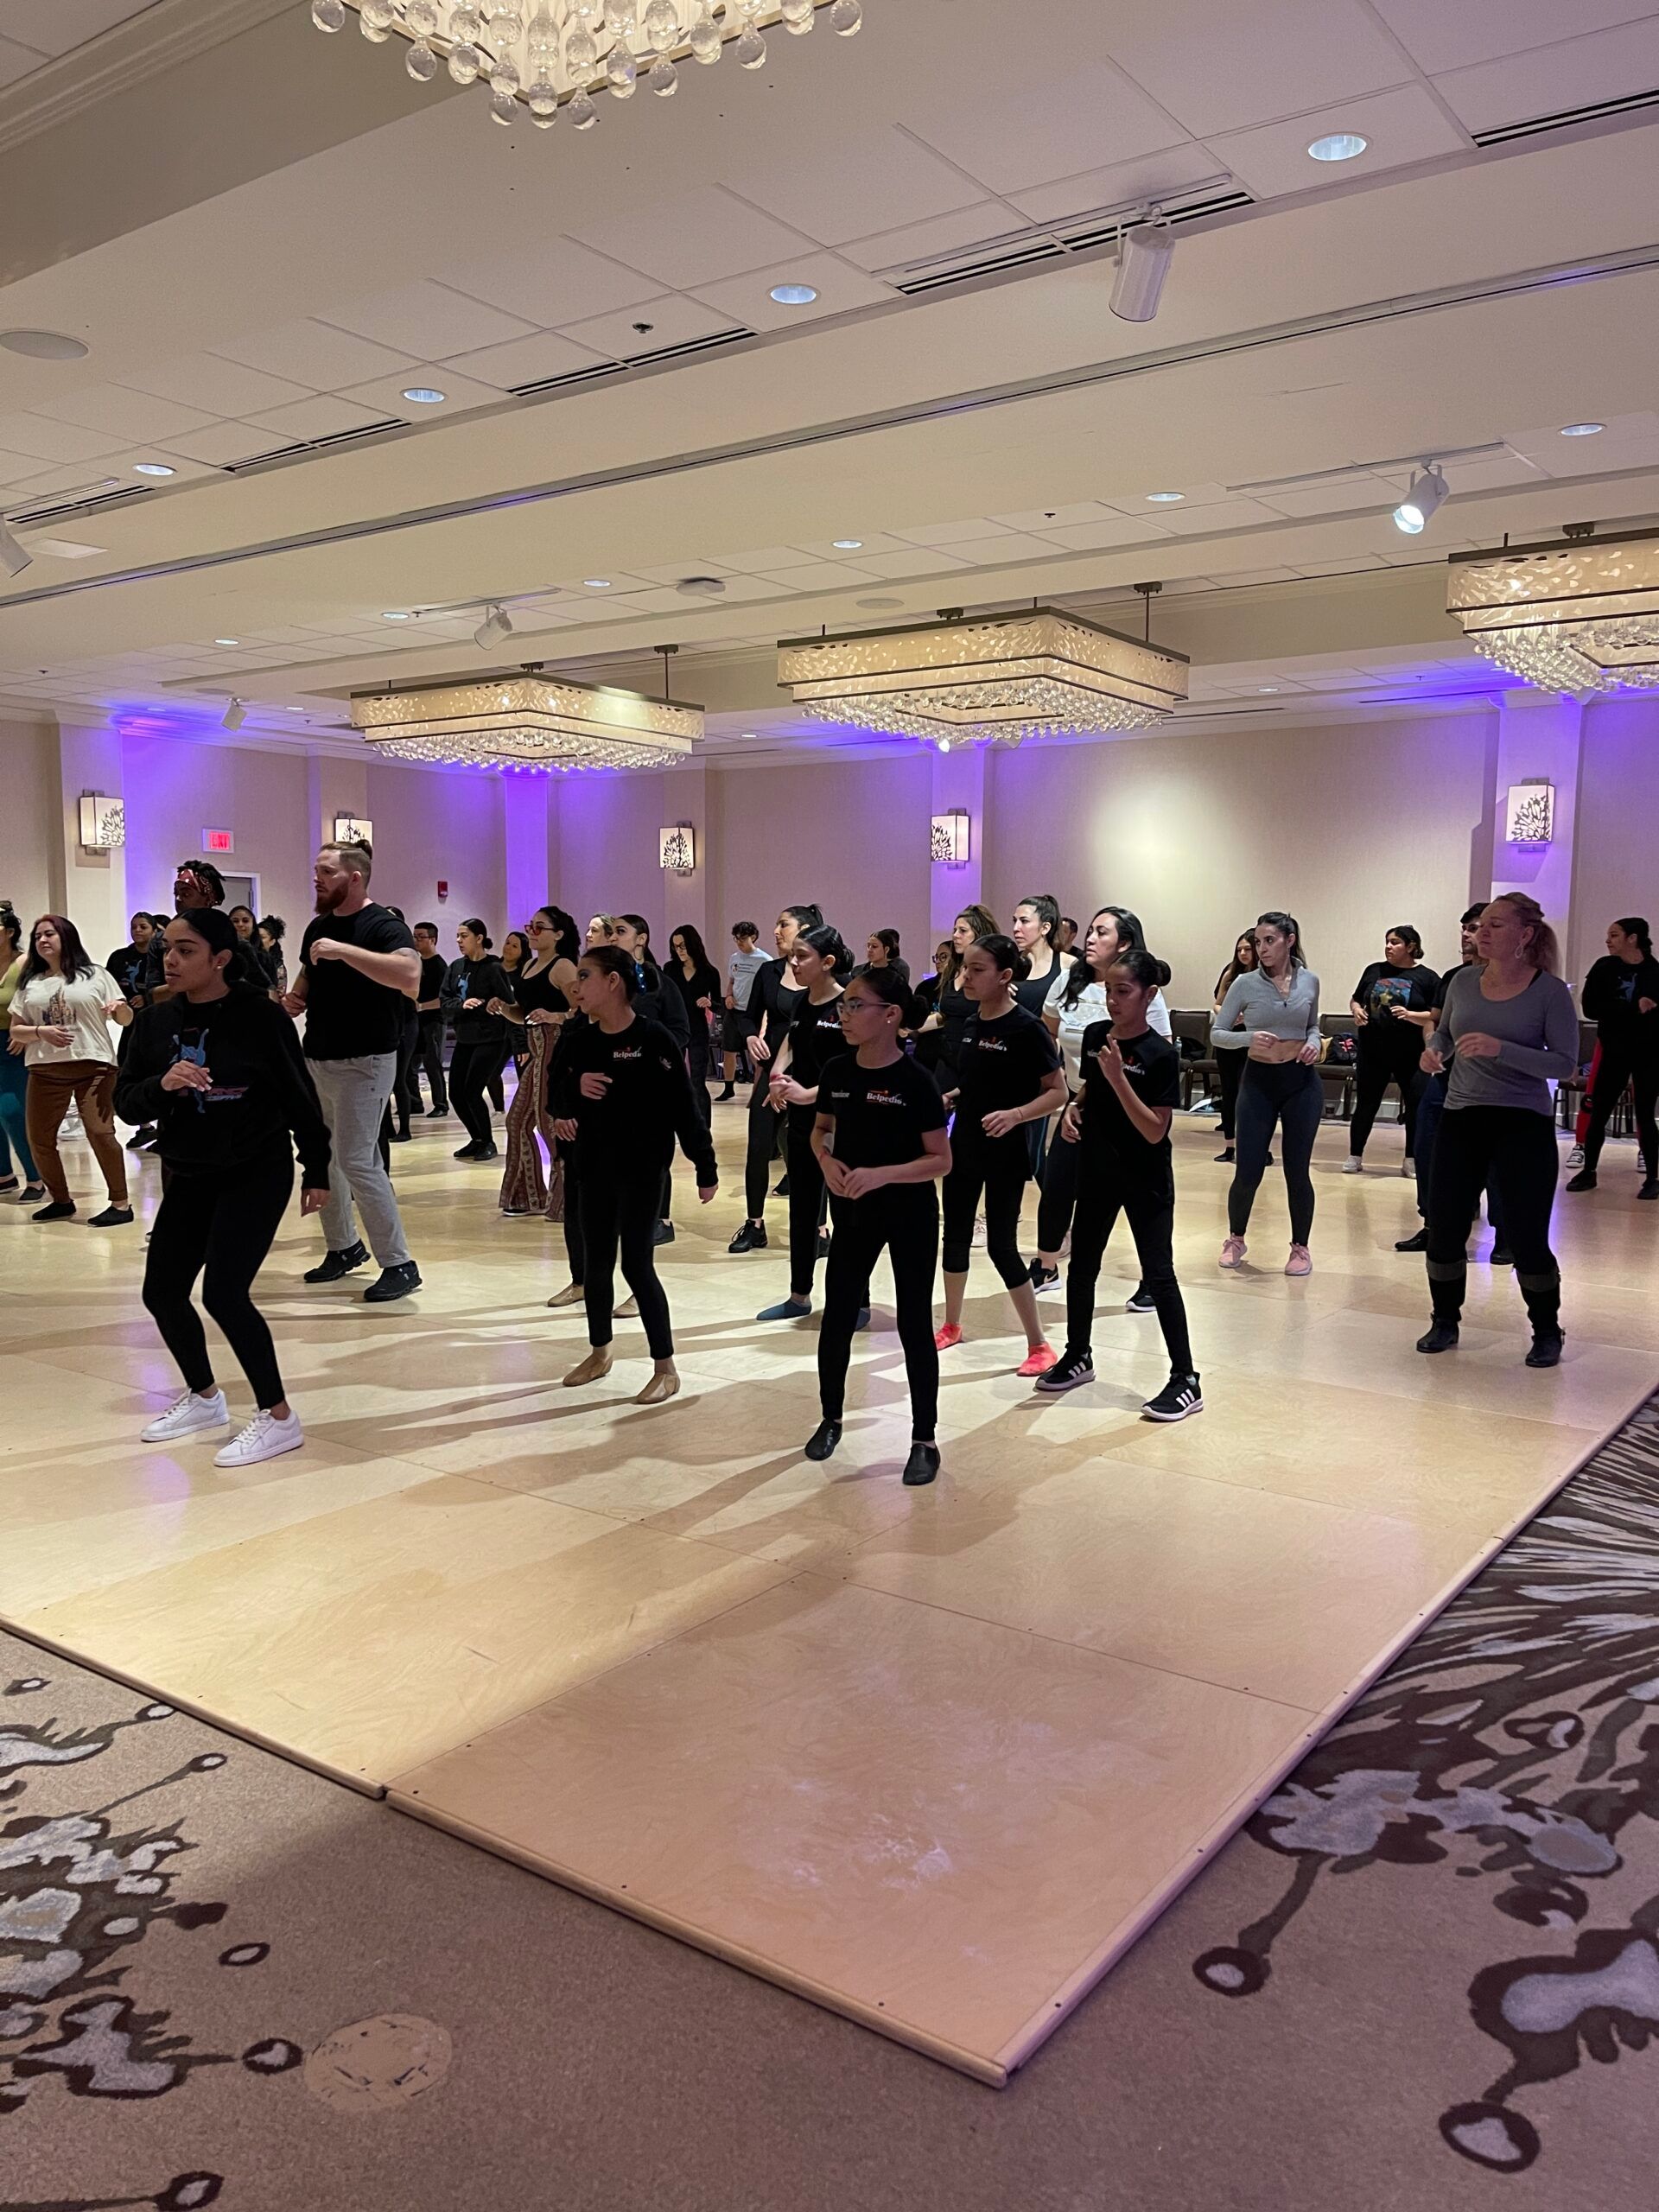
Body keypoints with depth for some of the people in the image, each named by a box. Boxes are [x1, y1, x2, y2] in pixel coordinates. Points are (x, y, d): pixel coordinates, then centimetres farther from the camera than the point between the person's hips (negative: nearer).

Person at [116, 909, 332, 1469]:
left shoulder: (259, 1017, -13)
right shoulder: (155, 1023, 0)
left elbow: (300, 1097, -6)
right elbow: (126, 1103, 0)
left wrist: (316, 1172, -1)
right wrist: (160, 1085, -22)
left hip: (257, 1173, -6)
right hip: (188, 1176, 6)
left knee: (223, 1292, -15)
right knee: (162, 1292, 9)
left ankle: (278, 1417, -1)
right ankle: (204, 1397, 33)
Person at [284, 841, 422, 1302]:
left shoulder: (383, 925, -13)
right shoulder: (317, 927, 11)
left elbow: (410, 975, -32)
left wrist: (343, 950, -33)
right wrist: (297, 998, 4)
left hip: (363, 1061, -8)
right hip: (316, 1057, 8)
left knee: (356, 1161, -13)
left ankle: (399, 1265, -6)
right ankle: (343, 1247, 30)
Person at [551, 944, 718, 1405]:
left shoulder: (653, 1039, -15)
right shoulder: (580, 1040, 2)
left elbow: (684, 1108, -13)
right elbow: (562, 1095, 11)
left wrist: (705, 1169, -11)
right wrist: (576, 1088, -13)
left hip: (641, 1168, -6)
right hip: (593, 1166, 6)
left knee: (636, 1264, -4)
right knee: (596, 1262, 14)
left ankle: (666, 1368, 8)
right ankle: (599, 1352, 33)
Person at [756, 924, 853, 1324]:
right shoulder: (802, 1002, 7)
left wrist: (810, 1094, -27)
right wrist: (777, 1078, -4)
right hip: (801, 1122, 7)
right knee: (801, 1209, 15)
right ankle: (799, 1296, 28)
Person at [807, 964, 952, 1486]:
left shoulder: (915, 1080, -18)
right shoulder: (836, 1071, -4)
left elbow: (941, 1160, -15)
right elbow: (820, 1128, 12)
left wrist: (881, 1174, -26)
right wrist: (826, 1161, -10)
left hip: (911, 1216, -4)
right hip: (853, 1214, 5)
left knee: (914, 1324, 4)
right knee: (837, 1316, 12)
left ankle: (925, 1440, 17)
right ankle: (830, 1418, 33)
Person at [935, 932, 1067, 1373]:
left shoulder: (1026, 1028, -17)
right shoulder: (971, 1022, 5)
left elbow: (1058, 1092, -15)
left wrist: (1015, 1114, -28)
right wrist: (949, 1097, 2)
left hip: (1004, 1152, -7)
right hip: (963, 1144, 7)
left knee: (1001, 1246, -4)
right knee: (956, 1234, 15)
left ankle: (1039, 1344, 9)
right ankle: (952, 1326, 32)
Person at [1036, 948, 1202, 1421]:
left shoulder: (1160, 1055, -17)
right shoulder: (1094, 1035, 0)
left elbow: (1155, 1131, -21)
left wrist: (1118, 1077, -28)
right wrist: (1073, 1110, -4)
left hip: (1145, 1181, -6)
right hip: (1097, 1171, 6)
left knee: (1158, 1275, -3)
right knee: (1082, 1265, 15)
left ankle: (1186, 1381, 6)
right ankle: (1078, 1356, 33)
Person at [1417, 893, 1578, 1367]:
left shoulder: (1550, 991, -8)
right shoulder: (1463, 982, 4)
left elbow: (1565, 1062, -14)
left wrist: (1500, 1048, -25)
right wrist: (1433, 1050, -1)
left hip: (1523, 1124, -4)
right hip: (1460, 1116, 4)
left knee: (1526, 1235, -1)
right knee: (1444, 1228, 3)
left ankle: (1547, 1332, 20)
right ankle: (1445, 1321, 23)